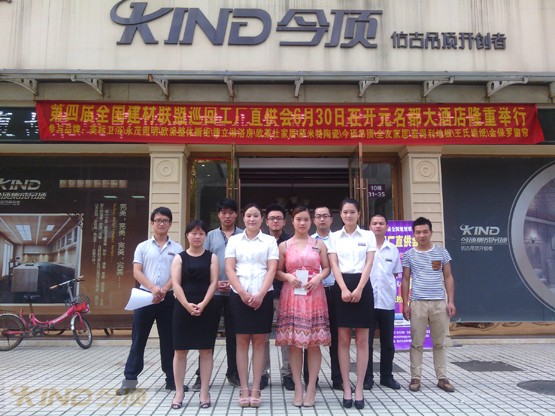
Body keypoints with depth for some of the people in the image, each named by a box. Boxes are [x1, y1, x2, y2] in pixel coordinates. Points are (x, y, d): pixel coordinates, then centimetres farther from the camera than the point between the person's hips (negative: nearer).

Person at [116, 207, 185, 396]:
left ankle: (172, 378, 17)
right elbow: (136, 272, -2)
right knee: (138, 339, 5)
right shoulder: (143, 247, 7)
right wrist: (153, 288, -17)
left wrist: (164, 290, -16)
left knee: (168, 340, 7)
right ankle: (130, 379, 15)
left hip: (168, 298, 0)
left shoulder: (177, 248, 7)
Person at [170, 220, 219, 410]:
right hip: (183, 307, 1)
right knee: (180, 350, 3)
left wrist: (203, 304, -16)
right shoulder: (179, 258, 7)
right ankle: (179, 392, 15)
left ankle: (204, 392, 13)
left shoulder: (212, 257, 6)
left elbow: (213, 283, -2)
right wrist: (187, 305, -18)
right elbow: (176, 284, -3)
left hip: (207, 308, 0)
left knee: (206, 350, 3)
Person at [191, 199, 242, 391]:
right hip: (213, 291, 1)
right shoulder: (211, 236, 8)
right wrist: (214, 282, -8)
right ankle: (202, 374, 14)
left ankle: (233, 372, 21)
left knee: (233, 332, 9)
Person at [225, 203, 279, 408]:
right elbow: (229, 269, 1)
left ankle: (255, 389, 9)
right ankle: (244, 389, 9)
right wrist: (242, 293, -10)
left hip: (263, 296, -1)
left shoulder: (270, 241, 6)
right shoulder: (234, 240, 9)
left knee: (259, 341, 2)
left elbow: (272, 270, -1)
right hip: (239, 295, 1)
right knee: (242, 341, 3)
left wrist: (260, 294, -13)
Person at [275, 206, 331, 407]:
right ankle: (298, 387, 13)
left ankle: (311, 387, 11)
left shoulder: (319, 244, 8)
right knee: (294, 342, 1)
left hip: (314, 296, 0)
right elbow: (277, 271, 8)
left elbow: (327, 268, 9)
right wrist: (288, 277, -11)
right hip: (291, 296, 0)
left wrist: (319, 277, -10)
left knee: (314, 343, 1)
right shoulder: (284, 245, 7)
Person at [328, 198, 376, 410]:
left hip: (362, 286, 0)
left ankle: (359, 389, 10)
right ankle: (346, 388, 11)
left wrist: (359, 289, -13)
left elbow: (369, 264, -1)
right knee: (343, 339, 3)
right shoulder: (334, 237, 7)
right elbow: (334, 265, 0)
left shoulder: (368, 236, 6)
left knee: (362, 340, 2)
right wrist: (344, 289, -13)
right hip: (341, 286, 0)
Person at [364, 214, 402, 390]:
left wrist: (392, 291, 4)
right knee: (367, 341, 4)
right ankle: (367, 377, 15)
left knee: (388, 342, 11)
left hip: (387, 302, 3)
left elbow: (395, 274, 16)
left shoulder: (393, 249, 9)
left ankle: (386, 376, 24)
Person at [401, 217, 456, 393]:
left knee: (439, 343, 9)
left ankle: (442, 378, 18)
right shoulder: (409, 255, 3)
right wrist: (405, 304, 0)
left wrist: (451, 301, 1)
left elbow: (448, 278, 8)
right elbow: (405, 280, 6)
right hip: (418, 303, -1)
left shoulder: (442, 252, 6)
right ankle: (415, 378, 11)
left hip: (439, 303, 1)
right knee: (417, 343, 3)